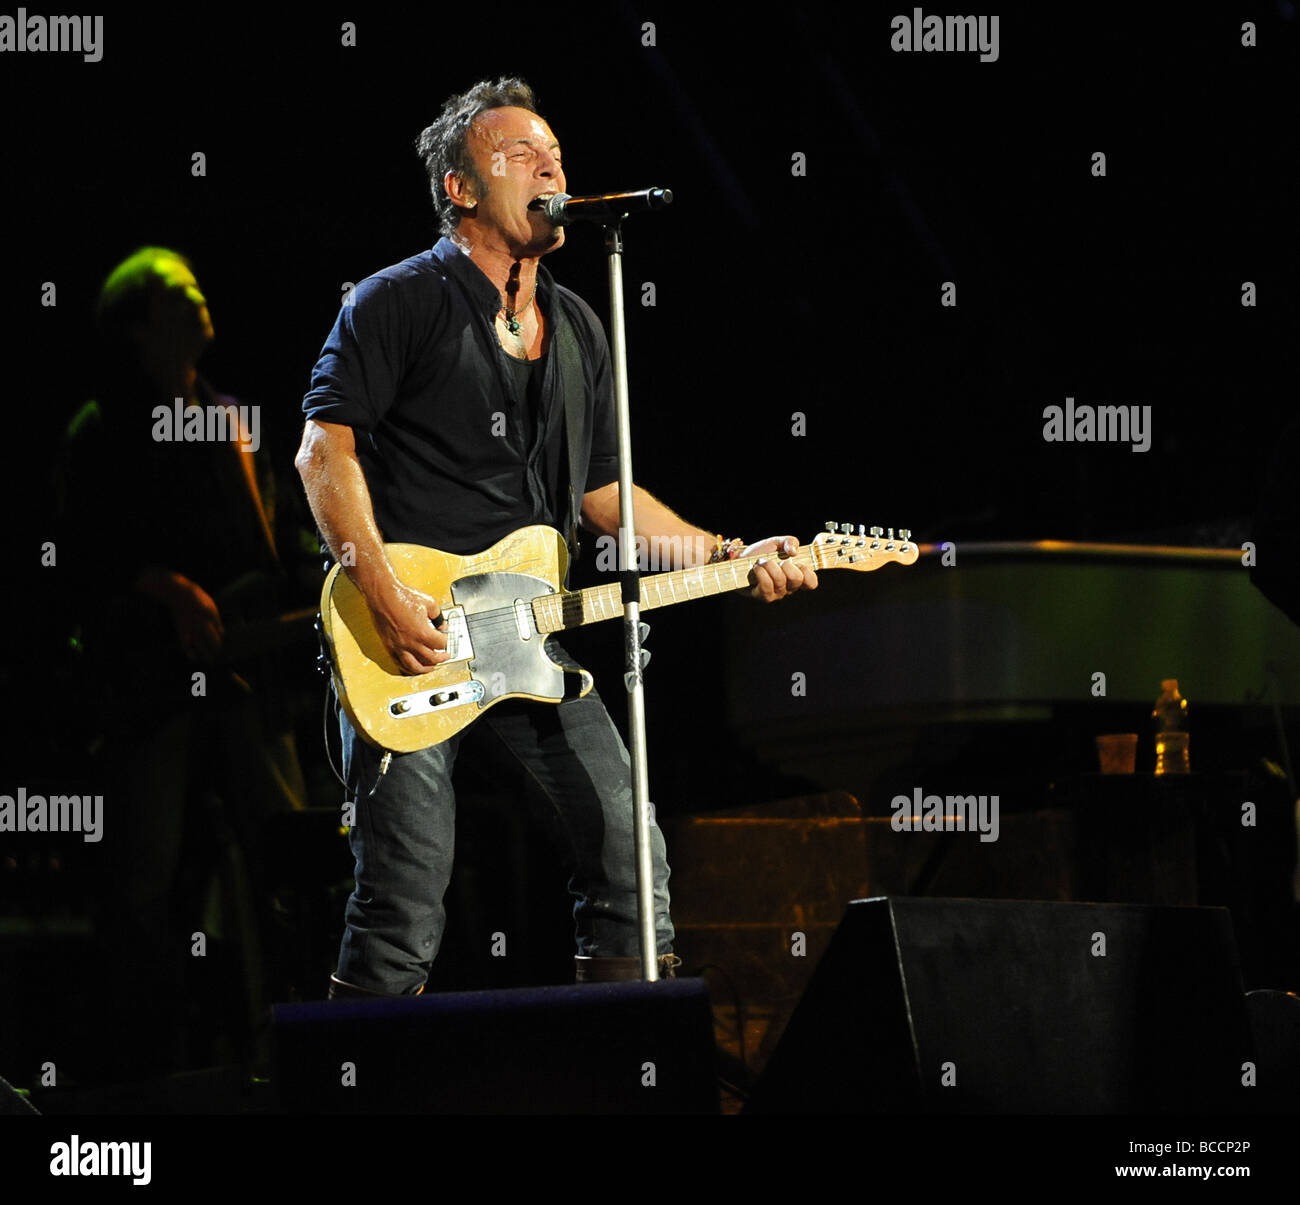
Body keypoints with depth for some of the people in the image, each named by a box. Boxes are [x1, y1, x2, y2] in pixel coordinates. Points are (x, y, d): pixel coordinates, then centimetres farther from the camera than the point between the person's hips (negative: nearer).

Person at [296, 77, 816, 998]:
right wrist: (384, 596, -21)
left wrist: (727, 557, 9)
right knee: (404, 910, -9)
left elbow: (603, 490, 21)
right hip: (409, 646, -6)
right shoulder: (399, 302, -4)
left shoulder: (579, 331, 17)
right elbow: (326, 448, -10)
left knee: (632, 860, -1)